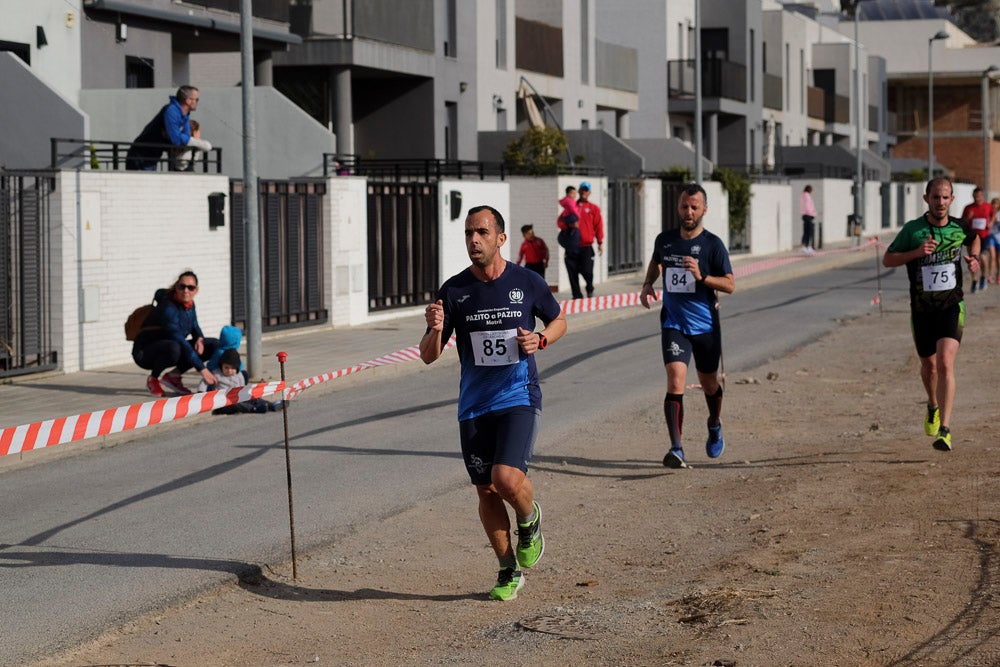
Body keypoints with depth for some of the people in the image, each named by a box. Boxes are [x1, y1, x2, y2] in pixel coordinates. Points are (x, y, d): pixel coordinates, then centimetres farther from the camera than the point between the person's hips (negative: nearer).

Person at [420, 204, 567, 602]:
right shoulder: (453, 291, -1)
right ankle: (509, 571, 25)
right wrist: (435, 330, -21)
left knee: (506, 479, -21)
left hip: (519, 398, -3)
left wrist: (541, 340, -7)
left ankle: (529, 519, 14)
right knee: (486, 492, 7)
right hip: (473, 405, 3)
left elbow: (559, 320, 15)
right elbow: (428, 357, 1)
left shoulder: (528, 283, -3)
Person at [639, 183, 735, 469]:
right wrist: (648, 284, 6)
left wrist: (702, 276, -24)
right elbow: (656, 262, 25)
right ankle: (676, 449, -21)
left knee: (709, 383, 16)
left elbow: (730, 285, -8)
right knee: (675, 381, -17)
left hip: (705, 325, -1)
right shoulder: (665, 240, 2)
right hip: (673, 324, 1)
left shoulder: (713, 244, -9)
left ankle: (715, 426, 48)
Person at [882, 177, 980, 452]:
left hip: (952, 307, -1)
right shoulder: (912, 230, -8)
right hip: (922, 309, 1)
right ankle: (933, 406, 49)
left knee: (945, 364, -18)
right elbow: (887, 260, -4)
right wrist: (916, 252, -19)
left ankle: (944, 431, -22)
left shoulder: (960, 228, 0)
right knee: (929, 365, 16)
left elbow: (974, 239, 24)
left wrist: (973, 258, 2)